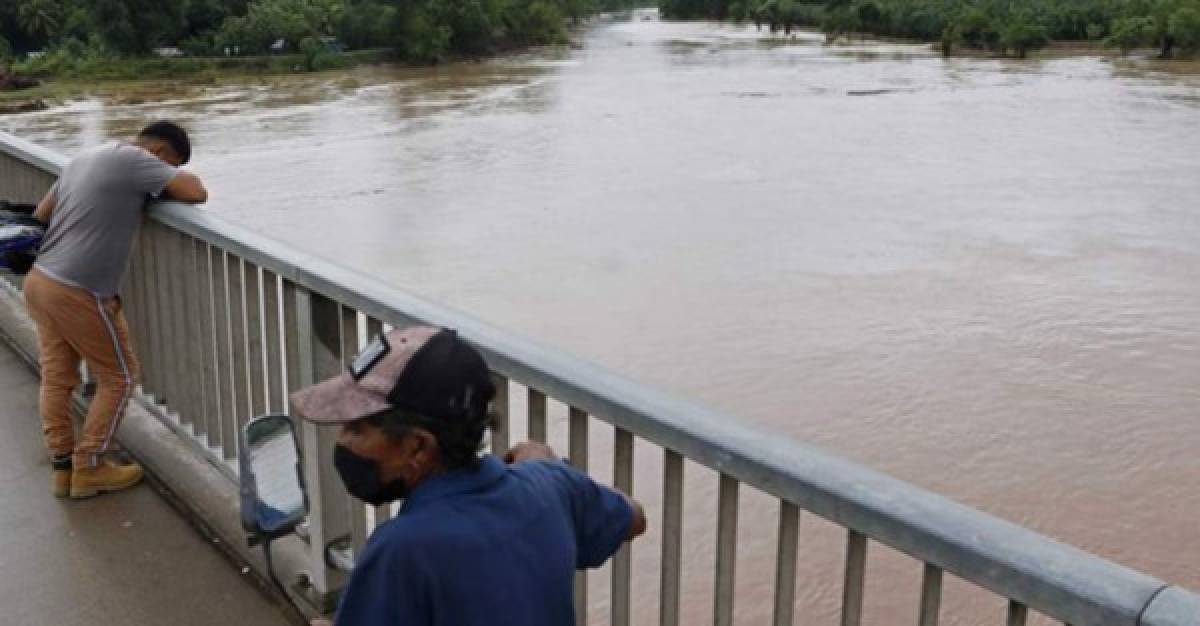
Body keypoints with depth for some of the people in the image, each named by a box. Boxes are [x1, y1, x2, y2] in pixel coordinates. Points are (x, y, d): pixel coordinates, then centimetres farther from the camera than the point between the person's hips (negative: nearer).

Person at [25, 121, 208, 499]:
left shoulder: (83, 160, 15)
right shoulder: (134, 159, -11)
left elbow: (40, 215, 18)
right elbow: (196, 193, -18)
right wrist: (168, 184, 1)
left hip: (39, 281, 9)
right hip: (78, 294, -9)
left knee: (56, 378, 16)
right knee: (118, 378, 8)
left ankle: (63, 468, 24)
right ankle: (88, 468, 14)